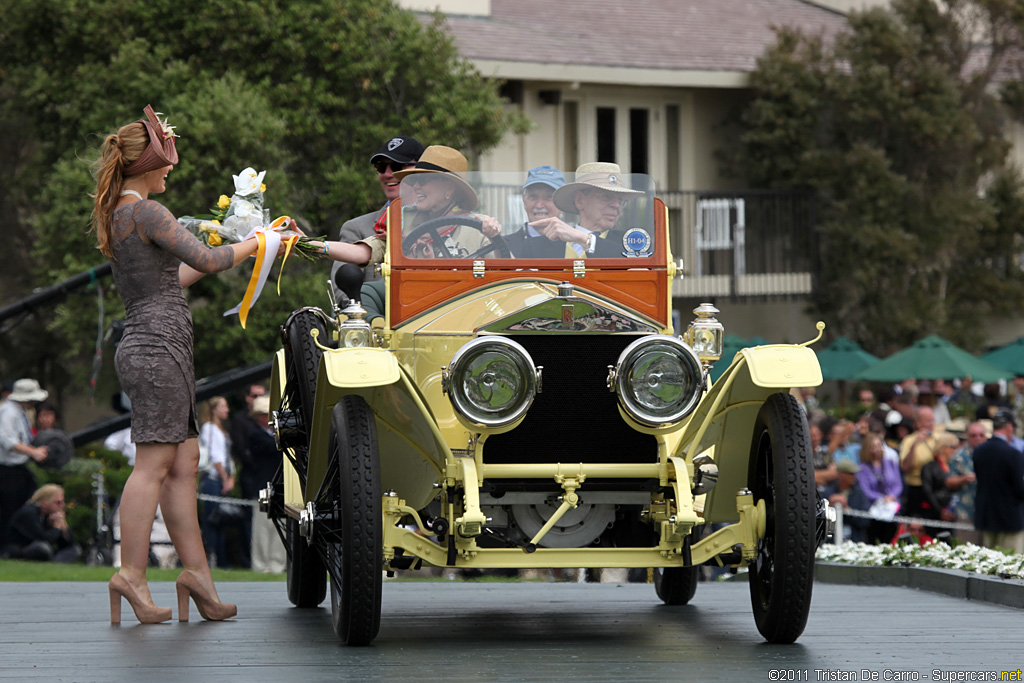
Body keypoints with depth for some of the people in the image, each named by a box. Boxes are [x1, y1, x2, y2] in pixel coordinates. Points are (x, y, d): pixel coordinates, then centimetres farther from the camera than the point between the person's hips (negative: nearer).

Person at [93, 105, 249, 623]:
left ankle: (196, 570, 8)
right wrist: (255, 243, 1)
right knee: (153, 464, -9)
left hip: (145, 344, 10)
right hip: (159, 346, -10)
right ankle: (132, 574, -9)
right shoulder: (145, 212, -12)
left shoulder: (114, 216, 19)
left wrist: (228, 255, 25)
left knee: (183, 462, 8)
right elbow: (205, 259, -14)